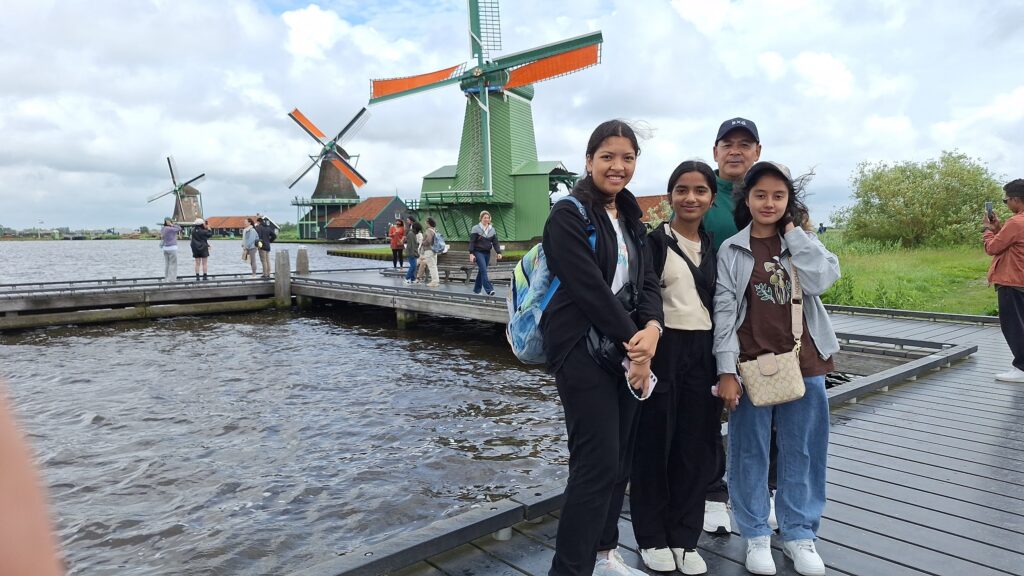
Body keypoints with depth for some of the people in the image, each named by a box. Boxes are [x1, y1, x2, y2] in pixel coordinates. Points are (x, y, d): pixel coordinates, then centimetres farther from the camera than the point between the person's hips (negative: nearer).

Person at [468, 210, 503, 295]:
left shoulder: (492, 230, 9)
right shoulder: (476, 229, -4)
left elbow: (495, 242, 7)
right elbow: (472, 242, -7)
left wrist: (499, 252, -5)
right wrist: (471, 253, -15)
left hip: (487, 253, 5)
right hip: (478, 252, -5)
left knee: (481, 271, 9)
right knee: (484, 270, -16)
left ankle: (477, 290, 18)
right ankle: (489, 290, -21)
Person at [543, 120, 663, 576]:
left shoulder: (630, 218, 15)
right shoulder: (569, 216, -8)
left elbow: (647, 282, 7)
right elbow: (590, 288, -16)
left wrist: (651, 329, -12)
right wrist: (633, 341, -14)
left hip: (626, 350, 7)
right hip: (583, 351, -7)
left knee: (620, 460, 12)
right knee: (597, 463, -8)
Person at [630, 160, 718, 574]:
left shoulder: (713, 247, 13)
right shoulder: (655, 241, -4)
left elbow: (719, 305, 15)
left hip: (703, 353, 5)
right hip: (663, 351, -5)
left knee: (696, 447, 9)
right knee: (655, 444, 4)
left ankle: (685, 538, 23)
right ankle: (652, 538, 20)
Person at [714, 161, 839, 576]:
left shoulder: (802, 243, 7)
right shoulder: (731, 250, 0)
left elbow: (822, 279, -13)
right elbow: (724, 311, -5)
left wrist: (793, 231, -7)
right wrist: (727, 370, -10)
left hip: (803, 363, 2)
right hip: (751, 365, -2)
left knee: (801, 451, 10)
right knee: (750, 452, 6)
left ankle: (799, 533, 27)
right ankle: (755, 535, 22)